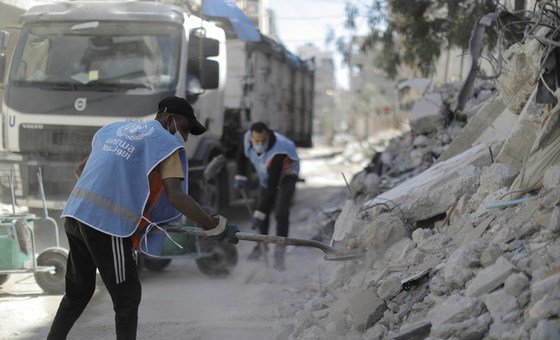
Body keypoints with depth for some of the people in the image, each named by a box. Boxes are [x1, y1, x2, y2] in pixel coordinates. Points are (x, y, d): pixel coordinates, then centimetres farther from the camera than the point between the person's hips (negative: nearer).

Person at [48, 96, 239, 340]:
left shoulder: (113, 129, 22)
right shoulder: (166, 141, 0)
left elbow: (80, 170, 28)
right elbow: (175, 196, -13)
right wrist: (215, 227, -11)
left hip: (74, 214, 7)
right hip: (107, 224, -7)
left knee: (78, 292, 21)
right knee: (127, 297, 4)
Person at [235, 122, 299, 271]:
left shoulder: (278, 152, -43)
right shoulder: (248, 138, -25)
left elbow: (272, 187, -40)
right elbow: (242, 155, 2)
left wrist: (259, 214, -38)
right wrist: (241, 176, -9)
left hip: (286, 175, -6)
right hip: (266, 175, 6)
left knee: (281, 212, -22)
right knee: (263, 212, 10)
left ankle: (279, 255, -16)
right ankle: (262, 245, 34)